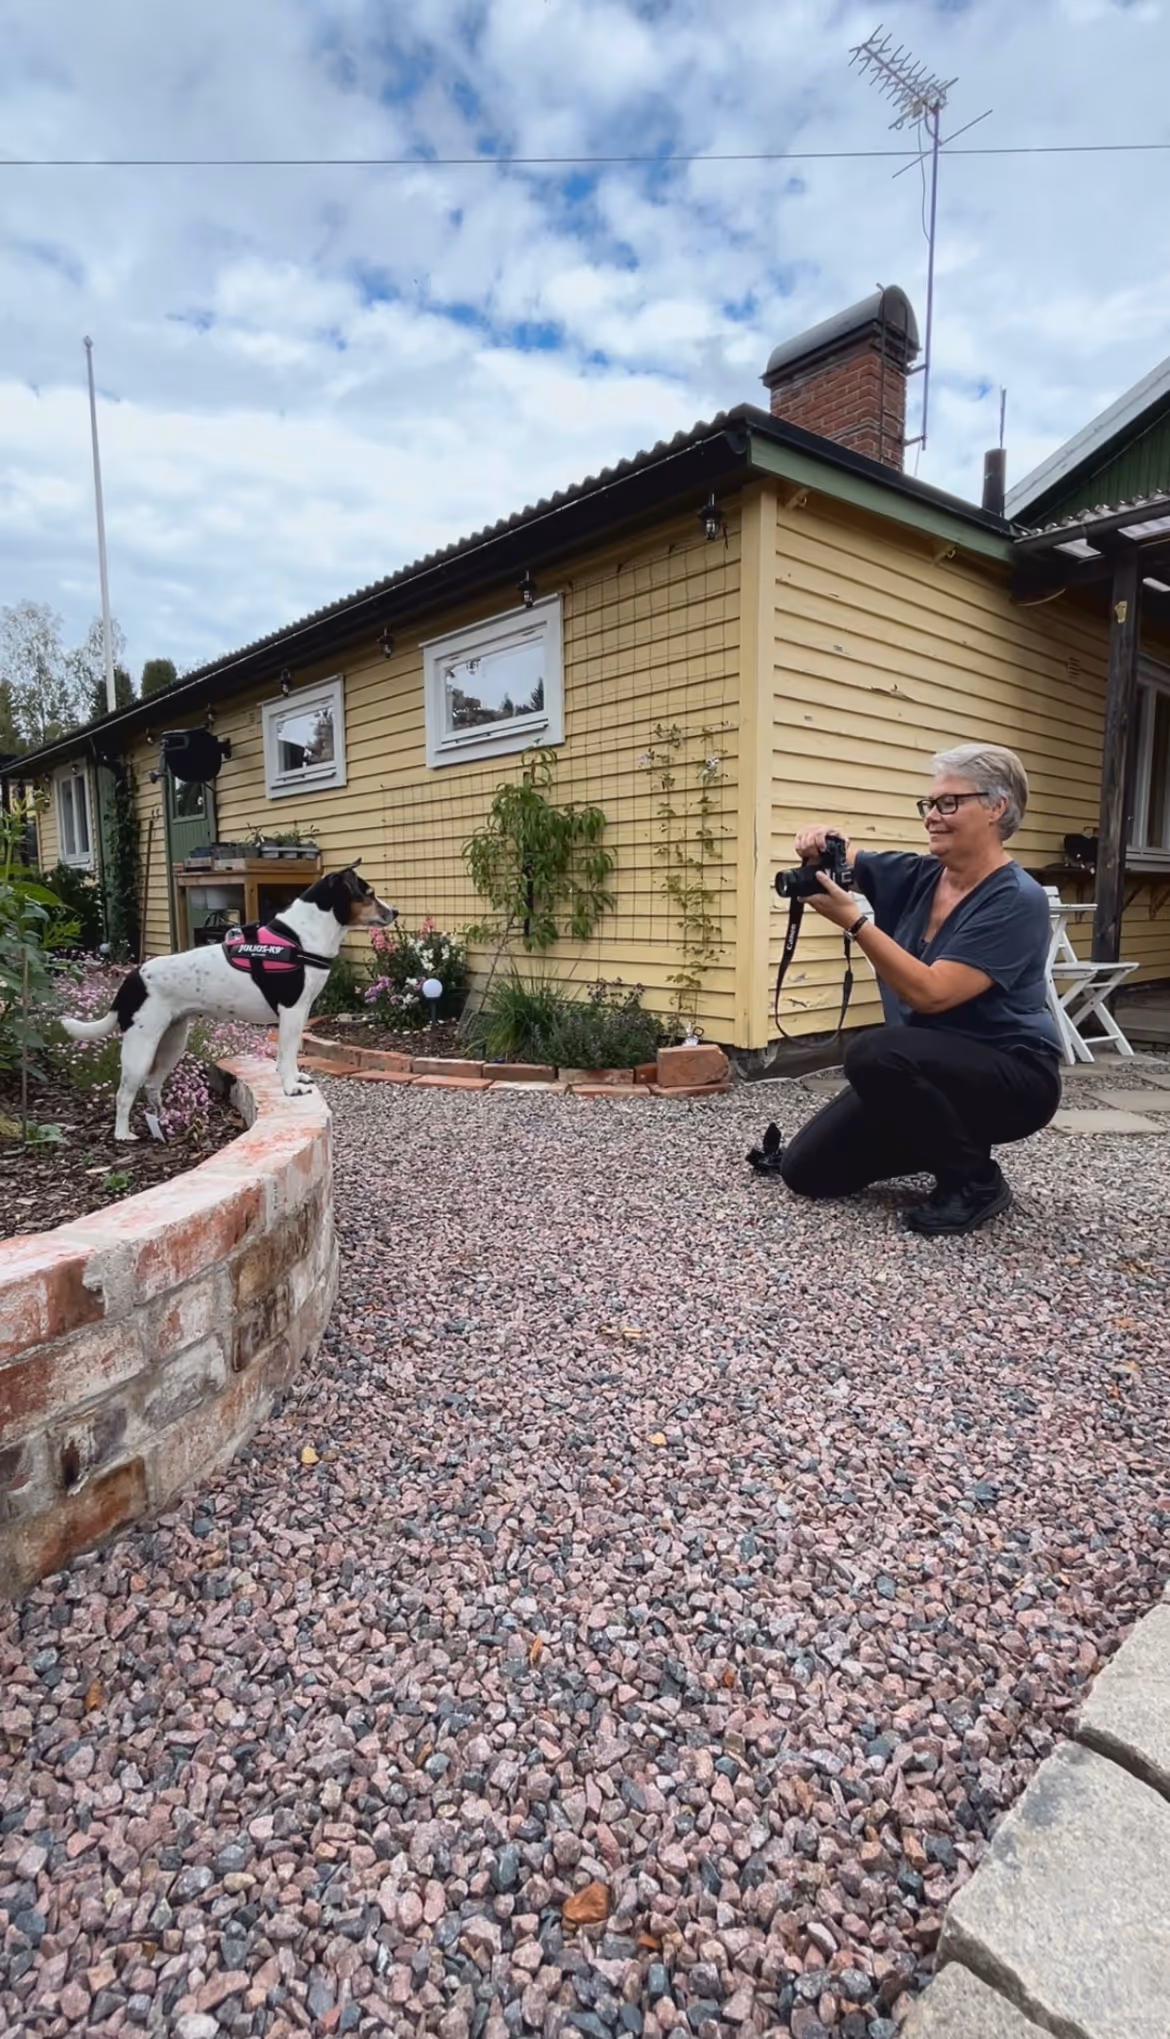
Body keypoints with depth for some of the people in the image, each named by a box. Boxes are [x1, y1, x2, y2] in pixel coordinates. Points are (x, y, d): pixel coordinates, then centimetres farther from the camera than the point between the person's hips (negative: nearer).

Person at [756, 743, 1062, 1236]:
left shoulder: (1016, 900, -20)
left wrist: (852, 921, -32)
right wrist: (818, 841, -17)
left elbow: (929, 993, -29)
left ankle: (975, 1181, -12)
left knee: (876, 1052, -37)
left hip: (1010, 1076, -7)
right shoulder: (916, 877, 0)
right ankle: (940, 1144, 22)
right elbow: (839, 857, 7)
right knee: (807, 1171, -2)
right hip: (921, 1073, 7)